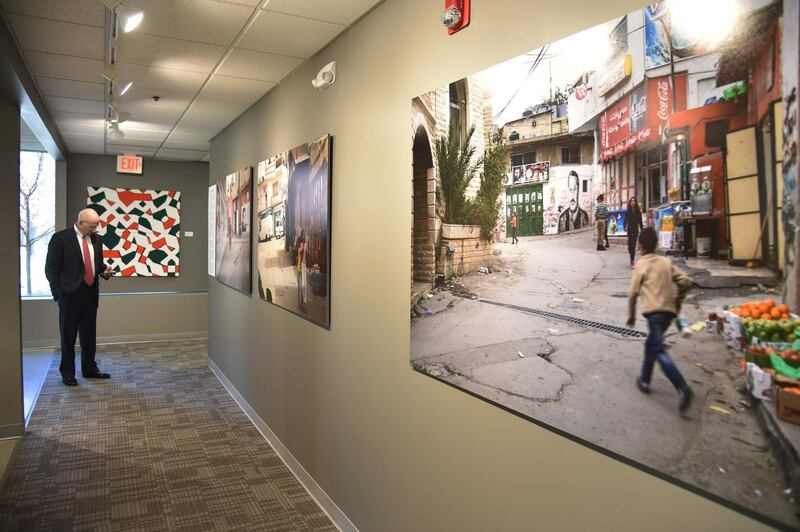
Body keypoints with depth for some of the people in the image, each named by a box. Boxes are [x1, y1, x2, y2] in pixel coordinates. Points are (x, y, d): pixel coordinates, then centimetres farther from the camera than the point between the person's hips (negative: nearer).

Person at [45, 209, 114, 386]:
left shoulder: (95, 239, 7)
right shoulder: (60, 238, -9)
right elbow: (51, 267, -8)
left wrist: (104, 270, -2)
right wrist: (58, 292, -12)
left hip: (90, 294, 5)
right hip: (70, 295, -5)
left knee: (89, 335, 13)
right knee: (68, 336, 6)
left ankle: (89, 369, 25)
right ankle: (67, 373, 18)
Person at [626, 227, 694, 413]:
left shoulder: (641, 264, -2)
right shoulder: (666, 262, 12)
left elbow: (633, 293, -4)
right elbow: (685, 282, 6)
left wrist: (631, 314, 7)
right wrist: (677, 301, 19)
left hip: (654, 311, -7)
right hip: (669, 310, 7)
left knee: (659, 351, -11)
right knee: (651, 344, 23)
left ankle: (683, 388, -25)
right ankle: (645, 380, 30)